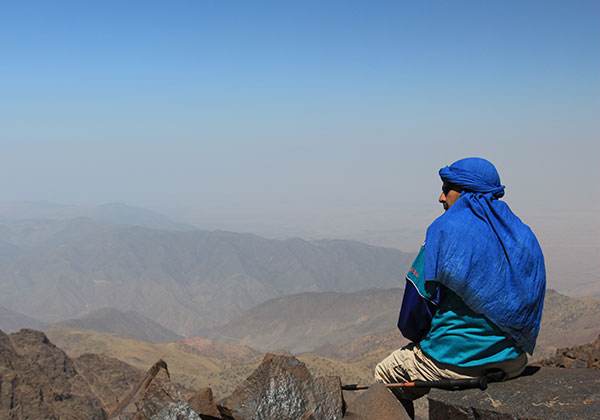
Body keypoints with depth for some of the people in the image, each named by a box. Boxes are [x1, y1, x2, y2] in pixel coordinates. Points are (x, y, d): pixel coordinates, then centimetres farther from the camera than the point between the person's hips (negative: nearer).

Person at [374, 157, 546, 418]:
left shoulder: (446, 229, -12)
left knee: (385, 374, 19)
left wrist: (416, 335, 8)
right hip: (514, 362, 7)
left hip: (458, 362, -7)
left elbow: (418, 297, -12)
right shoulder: (523, 234, 6)